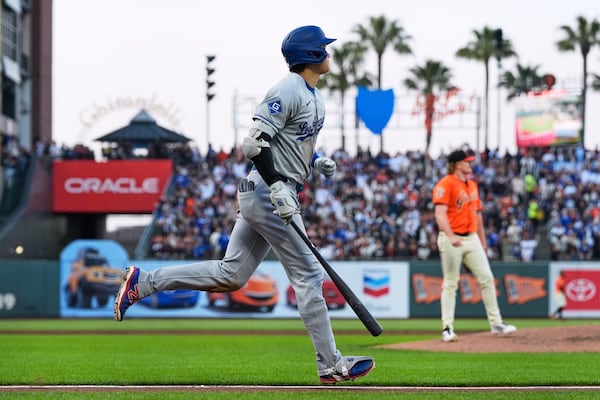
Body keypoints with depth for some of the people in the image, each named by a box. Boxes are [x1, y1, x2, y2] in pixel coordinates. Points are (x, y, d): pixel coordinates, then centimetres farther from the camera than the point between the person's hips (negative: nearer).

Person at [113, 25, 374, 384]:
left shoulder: (314, 96, 16)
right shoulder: (288, 92, -15)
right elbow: (254, 142, -22)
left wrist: (316, 162, 10)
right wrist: (278, 187, -29)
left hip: (269, 194, 10)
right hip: (268, 194, -10)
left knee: (230, 276, 9)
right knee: (309, 275, -5)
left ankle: (143, 282, 11)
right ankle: (330, 365, -1)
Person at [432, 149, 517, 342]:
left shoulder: (472, 185, 15)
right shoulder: (445, 185, -10)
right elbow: (440, 214, -21)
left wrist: (483, 241, 22)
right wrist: (450, 237, -35)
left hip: (472, 239, 7)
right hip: (452, 240, -7)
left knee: (487, 278, 4)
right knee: (450, 284, -2)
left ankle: (496, 323, 10)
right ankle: (447, 328, 2)